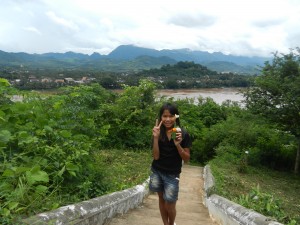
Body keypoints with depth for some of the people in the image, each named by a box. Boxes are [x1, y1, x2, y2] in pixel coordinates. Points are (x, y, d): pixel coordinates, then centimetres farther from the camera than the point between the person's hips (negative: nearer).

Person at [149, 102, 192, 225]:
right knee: (161, 199, 18)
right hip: (157, 172, 2)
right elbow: (156, 156, -14)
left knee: (170, 206, 5)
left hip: (172, 174, -2)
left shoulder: (183, 134, -14)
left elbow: (186, 158, -10)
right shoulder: (158, 133, -10)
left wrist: (178, 145, -26)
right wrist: (156, 138, -25)